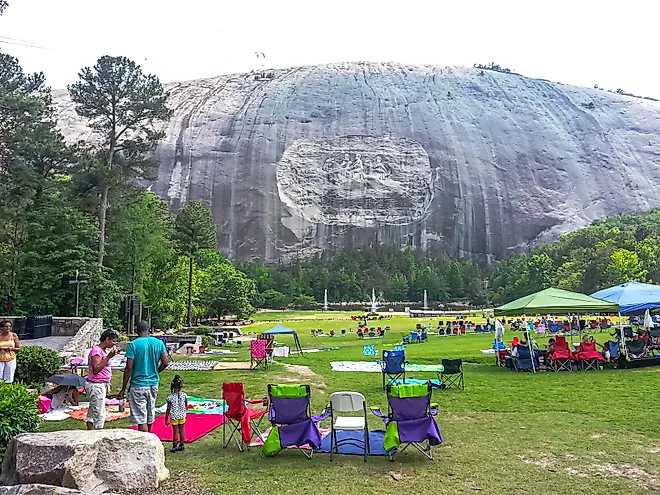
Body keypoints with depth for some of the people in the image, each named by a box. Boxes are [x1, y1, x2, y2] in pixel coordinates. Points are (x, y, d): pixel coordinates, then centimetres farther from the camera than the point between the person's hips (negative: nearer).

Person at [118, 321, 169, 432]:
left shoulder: (133, 344, -10)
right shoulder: (159, 343, 1)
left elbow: (129, 367, -13)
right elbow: (165, 362, 0)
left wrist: (123, 389, -7)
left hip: (138, 386, -5)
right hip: (153, 384, 5)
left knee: (141, 420, 0)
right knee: (150, 416, 21)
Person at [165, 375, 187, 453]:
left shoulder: (170, 397, -17)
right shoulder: (184, 395, -12)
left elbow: (168, 410, -11)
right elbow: (186, 406, 1)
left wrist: (166, 419, -1)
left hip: (174, 417, -2)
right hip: (182, 416, 2)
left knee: (175, 432, 7)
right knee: (182, 431, 13)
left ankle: (174, 447, 16)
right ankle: (181, 445, 23)